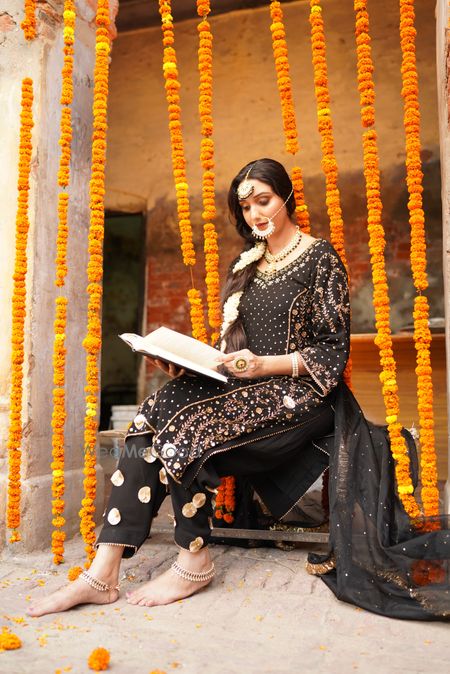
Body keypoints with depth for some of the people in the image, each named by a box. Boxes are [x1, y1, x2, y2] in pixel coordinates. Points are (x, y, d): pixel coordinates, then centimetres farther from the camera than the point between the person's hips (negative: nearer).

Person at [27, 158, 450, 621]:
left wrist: (262, 365, -20)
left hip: (301, 394, -6)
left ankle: (193, 564, -11)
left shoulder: (320, 258, -1)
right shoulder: (246, 266, 18)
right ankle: (103, 572, -24)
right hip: (248, 386, 6)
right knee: (153, 417, -21)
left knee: (186, 427, -29)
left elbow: (333, 352, -6)